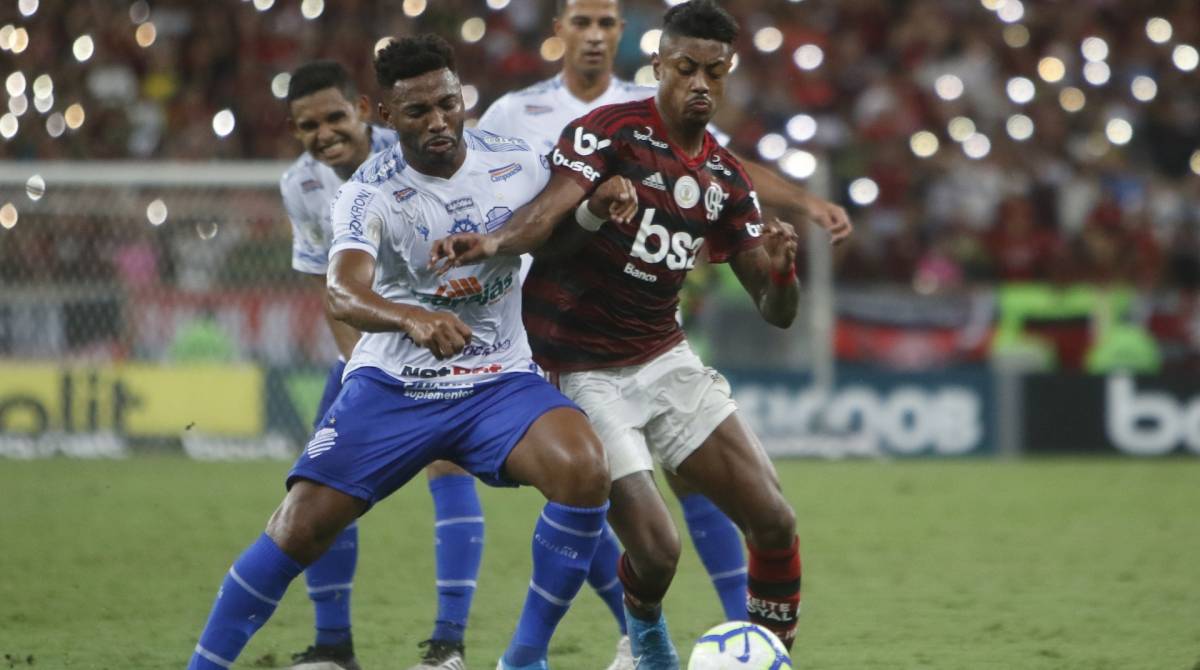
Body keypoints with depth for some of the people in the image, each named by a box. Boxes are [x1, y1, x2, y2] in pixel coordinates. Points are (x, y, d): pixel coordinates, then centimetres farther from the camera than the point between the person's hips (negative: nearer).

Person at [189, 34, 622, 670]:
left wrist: (601, 197, -5)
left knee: (584, 469, -27)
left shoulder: (517, 163, -3)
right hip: (391, 384, -2)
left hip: (499, 380, 2)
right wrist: (414, 319, -53)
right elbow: (342, 292, -33)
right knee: (300, 527, -12)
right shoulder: (369, 191, -14)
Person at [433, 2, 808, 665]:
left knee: (774, 522, -5)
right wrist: (492, 242, -52)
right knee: (656, 548, -13)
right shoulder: (610, 131, -13)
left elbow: (775, 310, 5)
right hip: (584, 375, -6)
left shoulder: (725, 179, 6)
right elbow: (550, 207, -31)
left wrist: (781, 268, -18)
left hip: (665, 360, 6)